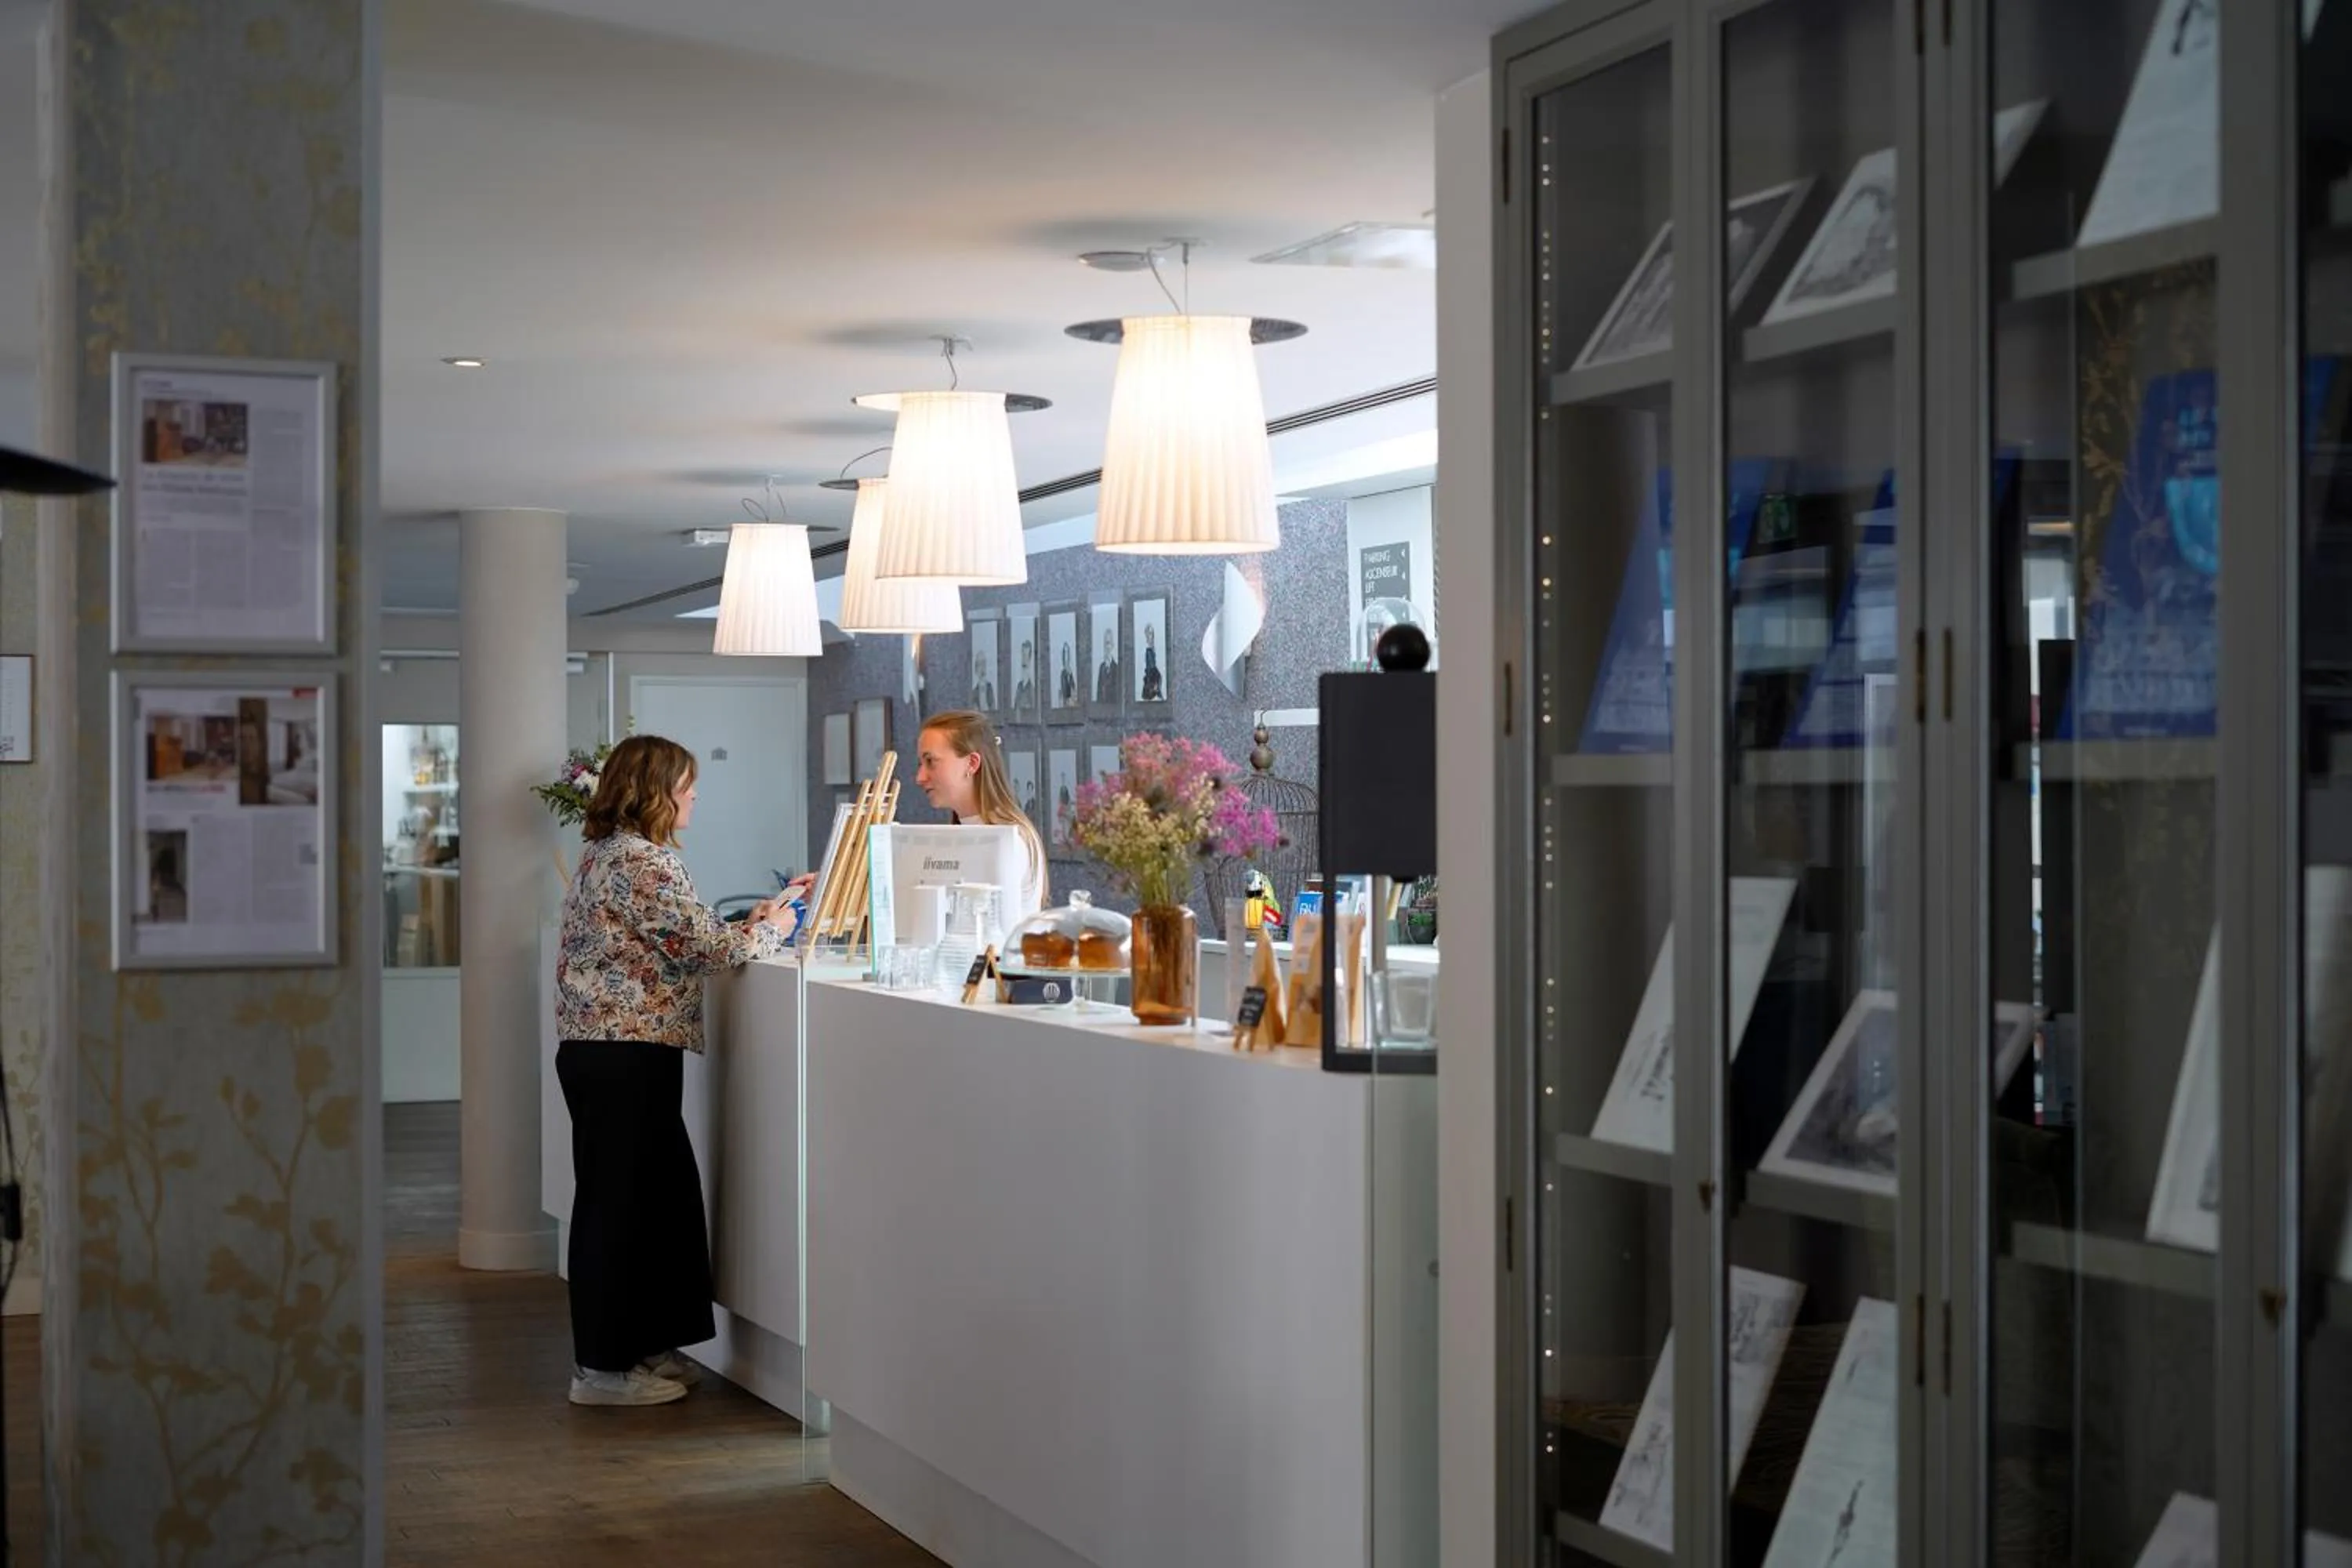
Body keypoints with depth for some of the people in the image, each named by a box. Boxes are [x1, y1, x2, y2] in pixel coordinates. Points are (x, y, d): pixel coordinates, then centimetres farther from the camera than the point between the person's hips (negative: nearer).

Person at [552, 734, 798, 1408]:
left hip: (594, 1046, 10)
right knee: (622, 1200, -3)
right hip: (629, 1054, -10)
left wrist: (743, 928, 18)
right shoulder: (648, 863, -15)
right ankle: (604, 1369, 3)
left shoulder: (601, 856, 17)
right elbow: (705, 947, -15)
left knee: (656, 1193, 15)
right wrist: (769, 930, 3)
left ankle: (641, 1347, 22)